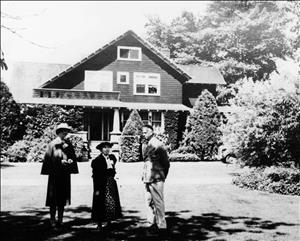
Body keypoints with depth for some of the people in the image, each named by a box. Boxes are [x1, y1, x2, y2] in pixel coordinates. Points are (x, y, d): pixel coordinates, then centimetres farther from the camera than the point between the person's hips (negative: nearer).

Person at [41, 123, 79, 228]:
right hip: (55, 174, -5)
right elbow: (49, 159, -8)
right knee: (53, 196, -2)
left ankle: (60, 219, 17)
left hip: (65, 174, 5)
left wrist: (70, 160, -8)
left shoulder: (68, 144, 10)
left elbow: (73, 156, 14)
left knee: (63, 196, 8)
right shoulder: (53, 144, -4)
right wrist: (60, 161, -17)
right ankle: (52, 220, 7)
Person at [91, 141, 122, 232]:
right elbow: (95, 176, -11)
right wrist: (97, 189, -14)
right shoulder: (97, 160, -9)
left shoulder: (112, 157, 8)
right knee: (101, 204, -1)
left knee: (112, 203, 8)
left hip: (111, 183, 6)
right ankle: (99, 225, 10)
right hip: (102, 185, -6)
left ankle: (109, 223, 20)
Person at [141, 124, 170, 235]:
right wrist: (144, 174, 16)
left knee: (158, 202, -3)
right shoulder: (144, 144, 11)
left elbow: (166, 162, -5)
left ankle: (161, 226, 4)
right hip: (146, 177, 8)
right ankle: (152, 223, 22)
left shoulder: (157, 145, -11)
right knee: (149, 201, 12)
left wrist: (162, 176, 4)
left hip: (156, 177, -8)